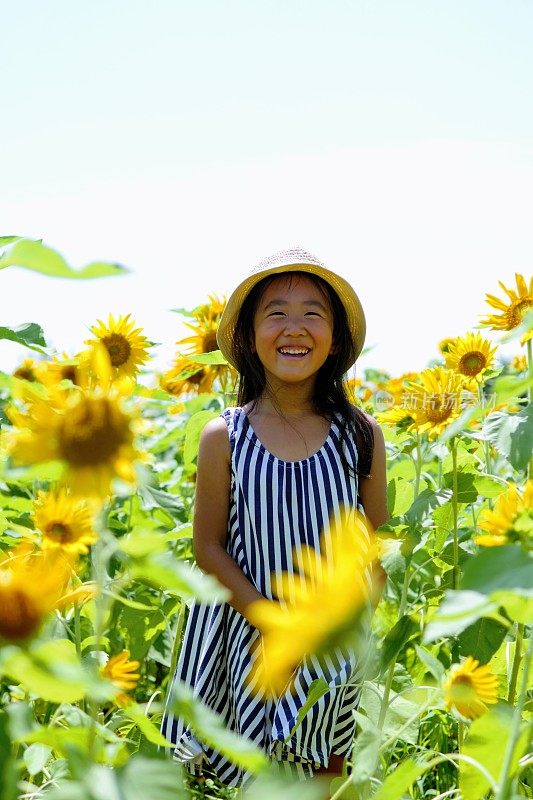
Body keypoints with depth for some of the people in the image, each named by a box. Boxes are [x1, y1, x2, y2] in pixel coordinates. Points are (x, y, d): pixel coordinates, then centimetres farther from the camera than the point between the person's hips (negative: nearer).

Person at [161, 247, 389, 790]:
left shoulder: (361, 435, -5)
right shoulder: (225, 437, -9)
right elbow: (209, 547, -6)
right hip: (249, 635, -1)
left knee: (325, 771, 16)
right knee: (259, 777, 11)